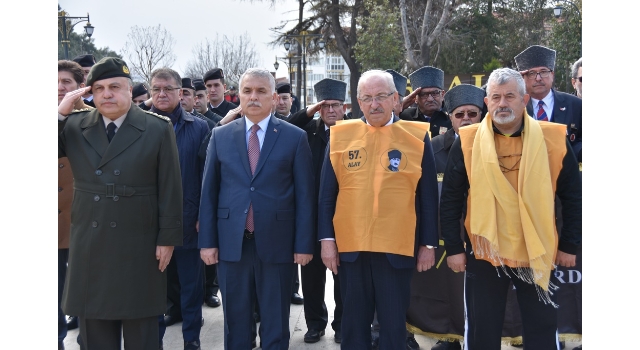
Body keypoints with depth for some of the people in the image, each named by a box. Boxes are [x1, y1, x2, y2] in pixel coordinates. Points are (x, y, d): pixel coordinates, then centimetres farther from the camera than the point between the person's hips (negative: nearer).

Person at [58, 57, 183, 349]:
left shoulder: (158, 129, -3)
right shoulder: (74, 125, 5)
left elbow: (169, 189, -4)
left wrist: (168, 237, -6)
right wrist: (61, 113, -10)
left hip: (139, 248, -2)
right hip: (89, 248, 3)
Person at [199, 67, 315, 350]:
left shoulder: (295, 137, 0)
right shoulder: (220, 135, 6)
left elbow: (304, 194, -1)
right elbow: (209, 191, 6)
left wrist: (304, 244, -5)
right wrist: (207, 241, 1)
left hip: (276, 242, -2)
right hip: (231, 242, 2)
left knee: (276, 323, 10)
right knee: (235, 321, 13)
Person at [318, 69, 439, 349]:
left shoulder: (418, 136, 0)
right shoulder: (340, 135, 3)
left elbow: (427, 197, 2)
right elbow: (327, 193, 5)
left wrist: (428, 244, 2)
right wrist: (326, 239, 0)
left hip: (397, 249, -1)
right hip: (350, 247, 1)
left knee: (394, 325, 9)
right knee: (354, 324, 13)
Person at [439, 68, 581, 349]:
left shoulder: (554, 139, -3)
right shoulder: (467, 141, -4)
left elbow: (573, 196, 4)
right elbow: (450, 199, 0)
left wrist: (569, 245, 4)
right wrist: (453, 247, -2)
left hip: (538, 254, 1)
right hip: (484, 253, 0)